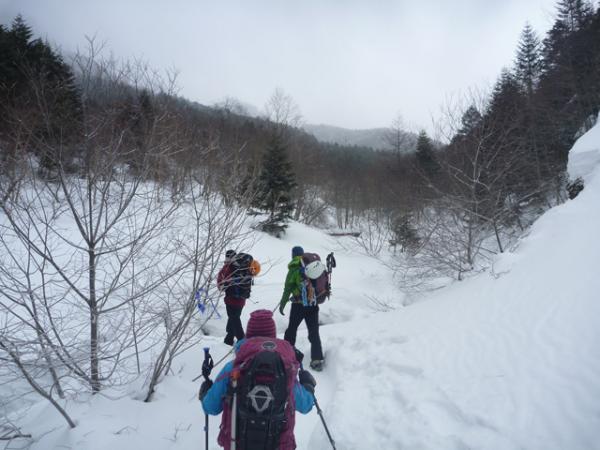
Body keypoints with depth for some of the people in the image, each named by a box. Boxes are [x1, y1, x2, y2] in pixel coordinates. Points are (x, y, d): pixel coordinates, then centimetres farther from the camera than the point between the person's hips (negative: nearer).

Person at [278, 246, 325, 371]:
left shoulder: (294, 269, -7)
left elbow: (288, 288, -8)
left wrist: (282, 303, -1)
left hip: (299, 304, -3)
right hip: (313, 304, 3)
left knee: (292, 329, 14)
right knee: (314, 332, 8)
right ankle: (317, 360, 4)